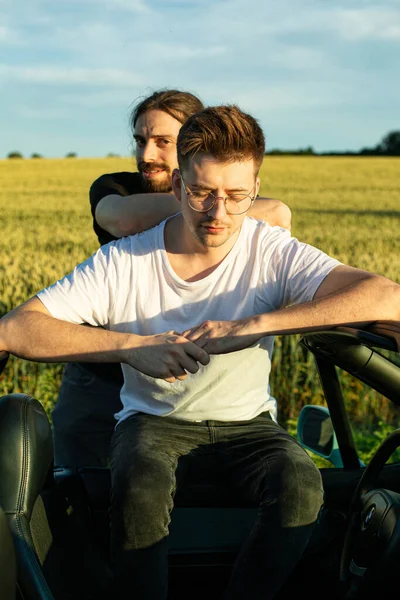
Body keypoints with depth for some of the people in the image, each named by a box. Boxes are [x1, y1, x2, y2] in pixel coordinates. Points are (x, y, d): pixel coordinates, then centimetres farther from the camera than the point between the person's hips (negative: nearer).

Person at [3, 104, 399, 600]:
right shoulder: (124, 263, -13)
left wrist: (252, 325, -35)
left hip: (245, 421, 1)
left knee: (301, 485, -31)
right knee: (141, 488, -36)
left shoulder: (273, 254, -13)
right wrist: (132, 345, -30)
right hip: (154, 419, -1)